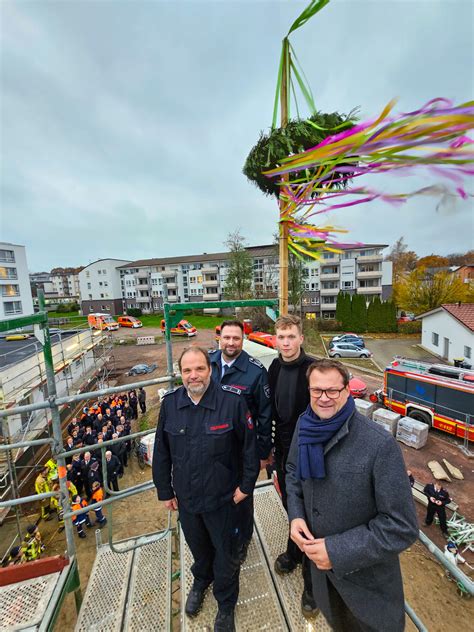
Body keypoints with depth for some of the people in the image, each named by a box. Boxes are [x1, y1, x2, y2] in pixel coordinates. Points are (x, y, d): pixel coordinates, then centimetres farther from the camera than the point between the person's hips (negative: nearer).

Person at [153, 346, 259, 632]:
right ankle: (201, 581, 63)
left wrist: (246, 485, -7)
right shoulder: (170, 403, -14)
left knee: (226, 555, 20)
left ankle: (226, 605, 51)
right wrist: (165, 491, 3)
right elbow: (161, 452, -2)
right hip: (186, 497, 4)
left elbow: (250, 446, -13)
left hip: (223, 498, -3)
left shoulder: (233, 402, -25)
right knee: (198, 548, 30)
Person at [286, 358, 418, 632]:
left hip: (366, 574, -4)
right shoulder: (305, 426, -13)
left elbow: (403, 527, -23)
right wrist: (296, 515, -10)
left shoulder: (381, 445, -31)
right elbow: (293, 470, 4)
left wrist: (339, 552, -23)